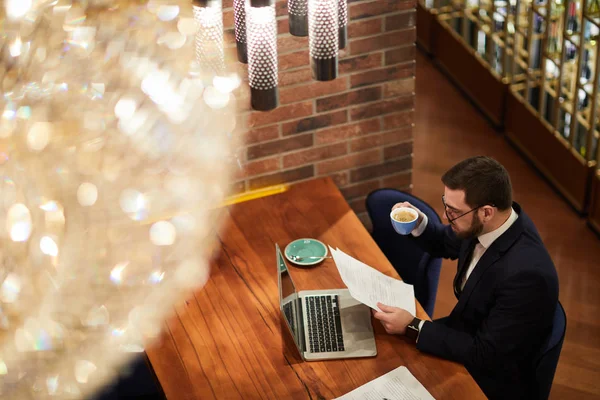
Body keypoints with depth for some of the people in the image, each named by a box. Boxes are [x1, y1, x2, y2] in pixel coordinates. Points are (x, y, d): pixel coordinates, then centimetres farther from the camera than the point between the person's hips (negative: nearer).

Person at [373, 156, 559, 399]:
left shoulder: (525, 273, -36)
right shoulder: (484, 225, -12)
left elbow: (485, 355, -28)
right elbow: (446, 245, 11)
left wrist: (412, 327, -25)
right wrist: (418, 223, -10)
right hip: (468, 336, 7)